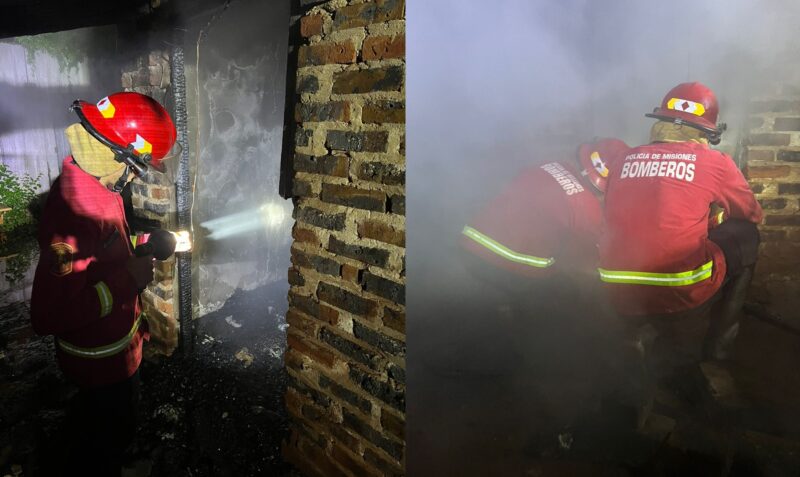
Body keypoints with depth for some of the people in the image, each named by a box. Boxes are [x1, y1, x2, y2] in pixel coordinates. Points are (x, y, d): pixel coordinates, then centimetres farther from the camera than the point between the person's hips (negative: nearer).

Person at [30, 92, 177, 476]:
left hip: (115, 346, 9)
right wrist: (129, 279, -29)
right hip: (102, 359, -9)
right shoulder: (76, 210, -36)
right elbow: (50, 315, -35)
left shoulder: (89, 182, -5)